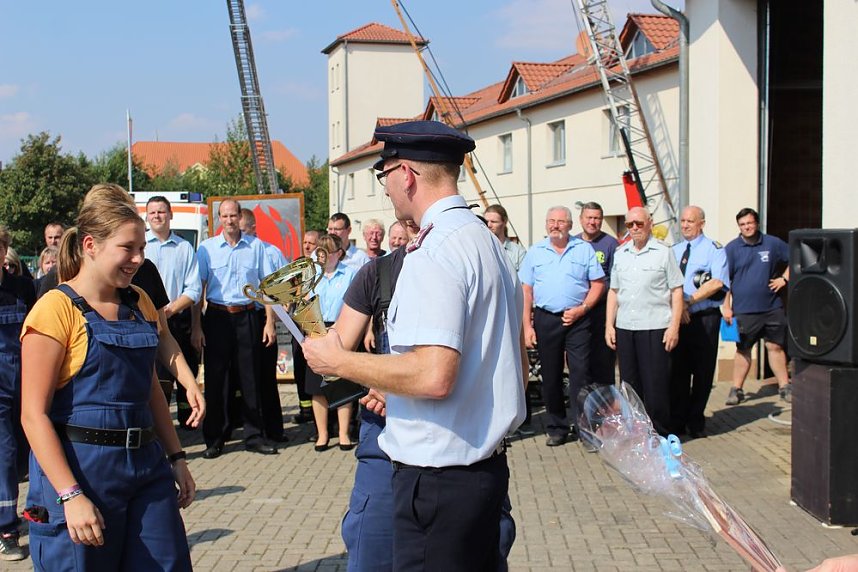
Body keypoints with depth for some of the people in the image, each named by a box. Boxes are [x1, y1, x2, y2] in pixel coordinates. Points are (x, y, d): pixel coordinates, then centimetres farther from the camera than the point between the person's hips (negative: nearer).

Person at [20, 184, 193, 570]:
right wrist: (71, 495, -20)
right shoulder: (57, 309, -10)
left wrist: (175, 457, 16)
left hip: (147, 466, 6)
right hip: (80, 470, -6)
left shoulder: (139, 303, 10)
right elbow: (34, 414, -14)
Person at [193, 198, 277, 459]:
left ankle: (254, 436, 13)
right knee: (216, 379, 3)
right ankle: (214, 439, 11)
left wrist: (270, 322, 0)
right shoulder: (207, 248, 4)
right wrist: (196, 327, -2)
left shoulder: (256, 246, 5)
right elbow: (198, 289, 4)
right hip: (217, 317, 0)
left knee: (251, 378, 4)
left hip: (247, 317, 0)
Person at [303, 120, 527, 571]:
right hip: (488, 464, 10)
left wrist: (339, 361, -14)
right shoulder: (488, 242, 13)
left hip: (437, 477, -10)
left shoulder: (434, 253, -17)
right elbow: (517, 365, 19)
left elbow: (434, 375, -27)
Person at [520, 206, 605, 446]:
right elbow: (526, 291, 6)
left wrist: (582, 309, -9)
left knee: (580, 372, -5)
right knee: (550, 375, 7)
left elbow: (598, 284, 5)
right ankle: (557, 428, 17)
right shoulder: (535, 252, 8)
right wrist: (527, 326, -1)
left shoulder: (584, 249, 5)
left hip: (577, 320, -2)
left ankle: (582, 427, 1)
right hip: (545, 320, 2)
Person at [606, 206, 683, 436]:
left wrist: (674, 327, -9)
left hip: (654, 328, -5)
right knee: (629, 383, 10)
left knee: (656, 384, -1)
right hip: (624, 328, 5)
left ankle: (660, 436, 9)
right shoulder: (620, 253, 13)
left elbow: (676, 291, -2)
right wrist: (609, 325, 8)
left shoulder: (663, 252, -1)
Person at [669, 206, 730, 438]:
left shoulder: (714, 249, -1)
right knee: (677, 372, 7)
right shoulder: (673, 251, 15)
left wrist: (688, 301, -17)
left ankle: (696, 423, 15)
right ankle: (676, 422, 15)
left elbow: (717, 283, -13)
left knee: (702, 373, 4)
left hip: (704, 319, -4)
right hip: (676, 318, 4)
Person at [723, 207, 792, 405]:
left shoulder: (773, 243, 4)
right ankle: (736, 389, 12)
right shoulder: (732, 248, -1)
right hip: (743, 310, -1)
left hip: (772, 307, 1)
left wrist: (784, 279, 5)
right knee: (743, 350, 4)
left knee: (775, 347, 6)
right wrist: (726, 306, -6)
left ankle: (784, 387, 14)